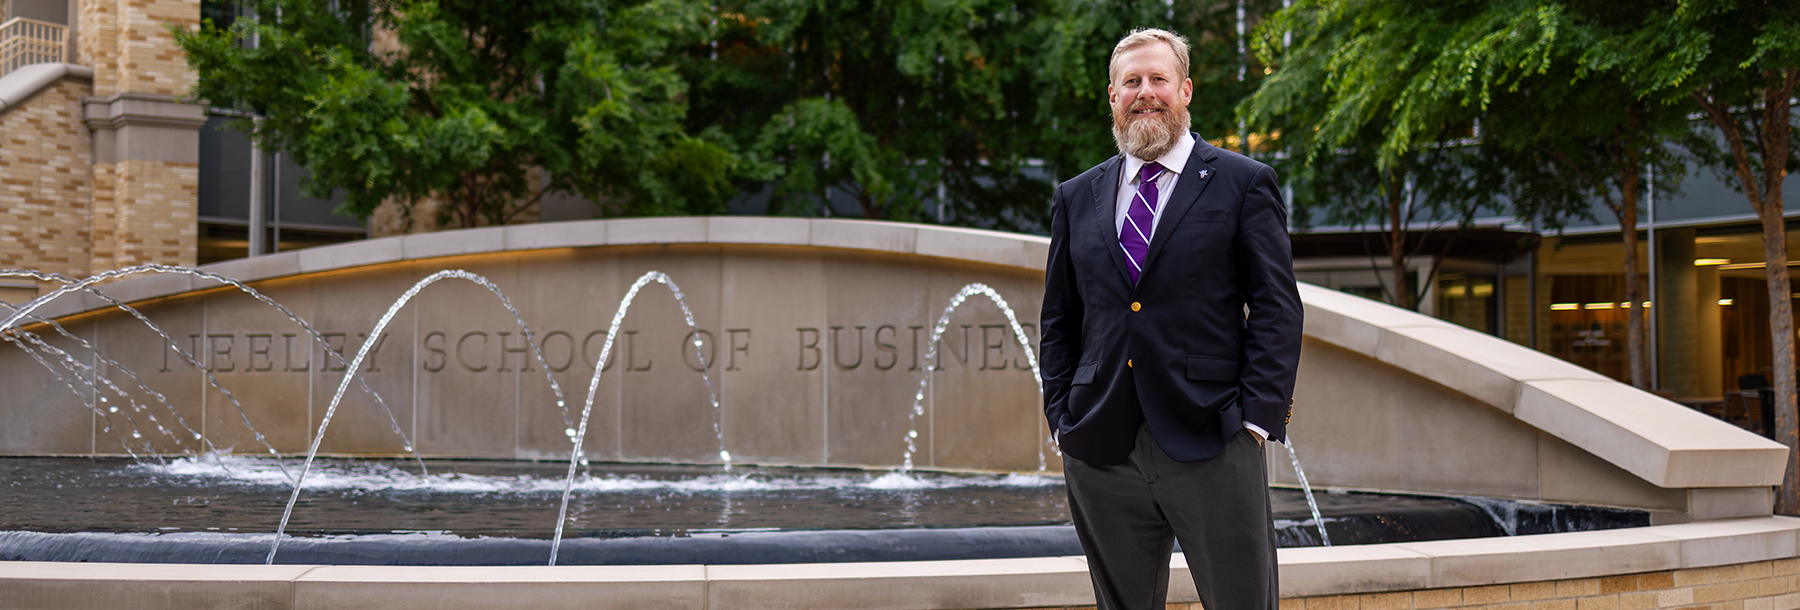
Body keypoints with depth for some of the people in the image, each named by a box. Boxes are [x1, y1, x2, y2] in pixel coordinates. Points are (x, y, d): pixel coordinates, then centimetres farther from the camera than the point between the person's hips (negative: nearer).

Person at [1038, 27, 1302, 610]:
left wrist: (1258, 416, -9)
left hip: (1211, 447, -3)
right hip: (1101, 452, 3)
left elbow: (1276, 308, 0)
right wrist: (1062, 419, 6)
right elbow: (1059, 319, 17)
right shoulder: (1077, 198, 14)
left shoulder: (1244, 184, 4)